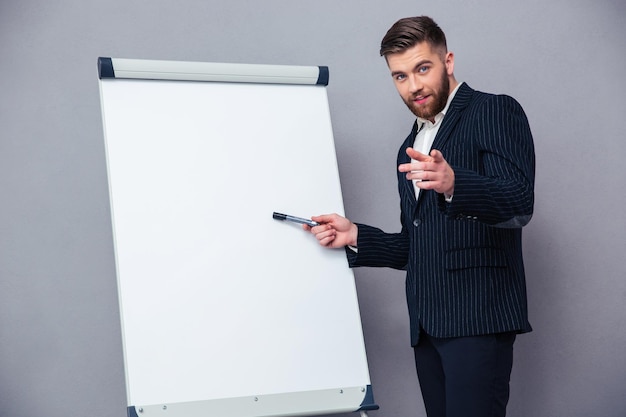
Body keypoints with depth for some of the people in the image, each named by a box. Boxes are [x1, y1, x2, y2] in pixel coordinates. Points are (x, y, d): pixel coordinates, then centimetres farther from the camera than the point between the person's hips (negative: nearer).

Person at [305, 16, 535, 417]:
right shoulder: (411, 149, 22)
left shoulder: (496, 112, -1)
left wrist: (453, 184, -34)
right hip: (427, 324, 7)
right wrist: (355, 237, 10)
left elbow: (520, 203, -16)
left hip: (478, 317, -7)